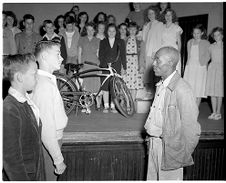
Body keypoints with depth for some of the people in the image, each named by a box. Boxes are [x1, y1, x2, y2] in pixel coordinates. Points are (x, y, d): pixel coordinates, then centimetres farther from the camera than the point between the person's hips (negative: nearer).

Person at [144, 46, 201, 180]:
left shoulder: (182, 90, -22)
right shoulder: (161, 85, 5)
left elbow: (191, 129, -19)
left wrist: (182, 157, -13)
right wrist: (150, 137, 12)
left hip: (169, 148, -8)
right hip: (154, 143, 8)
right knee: (152, 178, 20)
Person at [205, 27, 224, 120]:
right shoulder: (211, 46, 9)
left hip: (221, 68, -3)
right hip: (212, 68, 3)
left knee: (219, 92, -1)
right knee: (212, 92, 3)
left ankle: (218, 113, 8)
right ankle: (214, 112, 12)